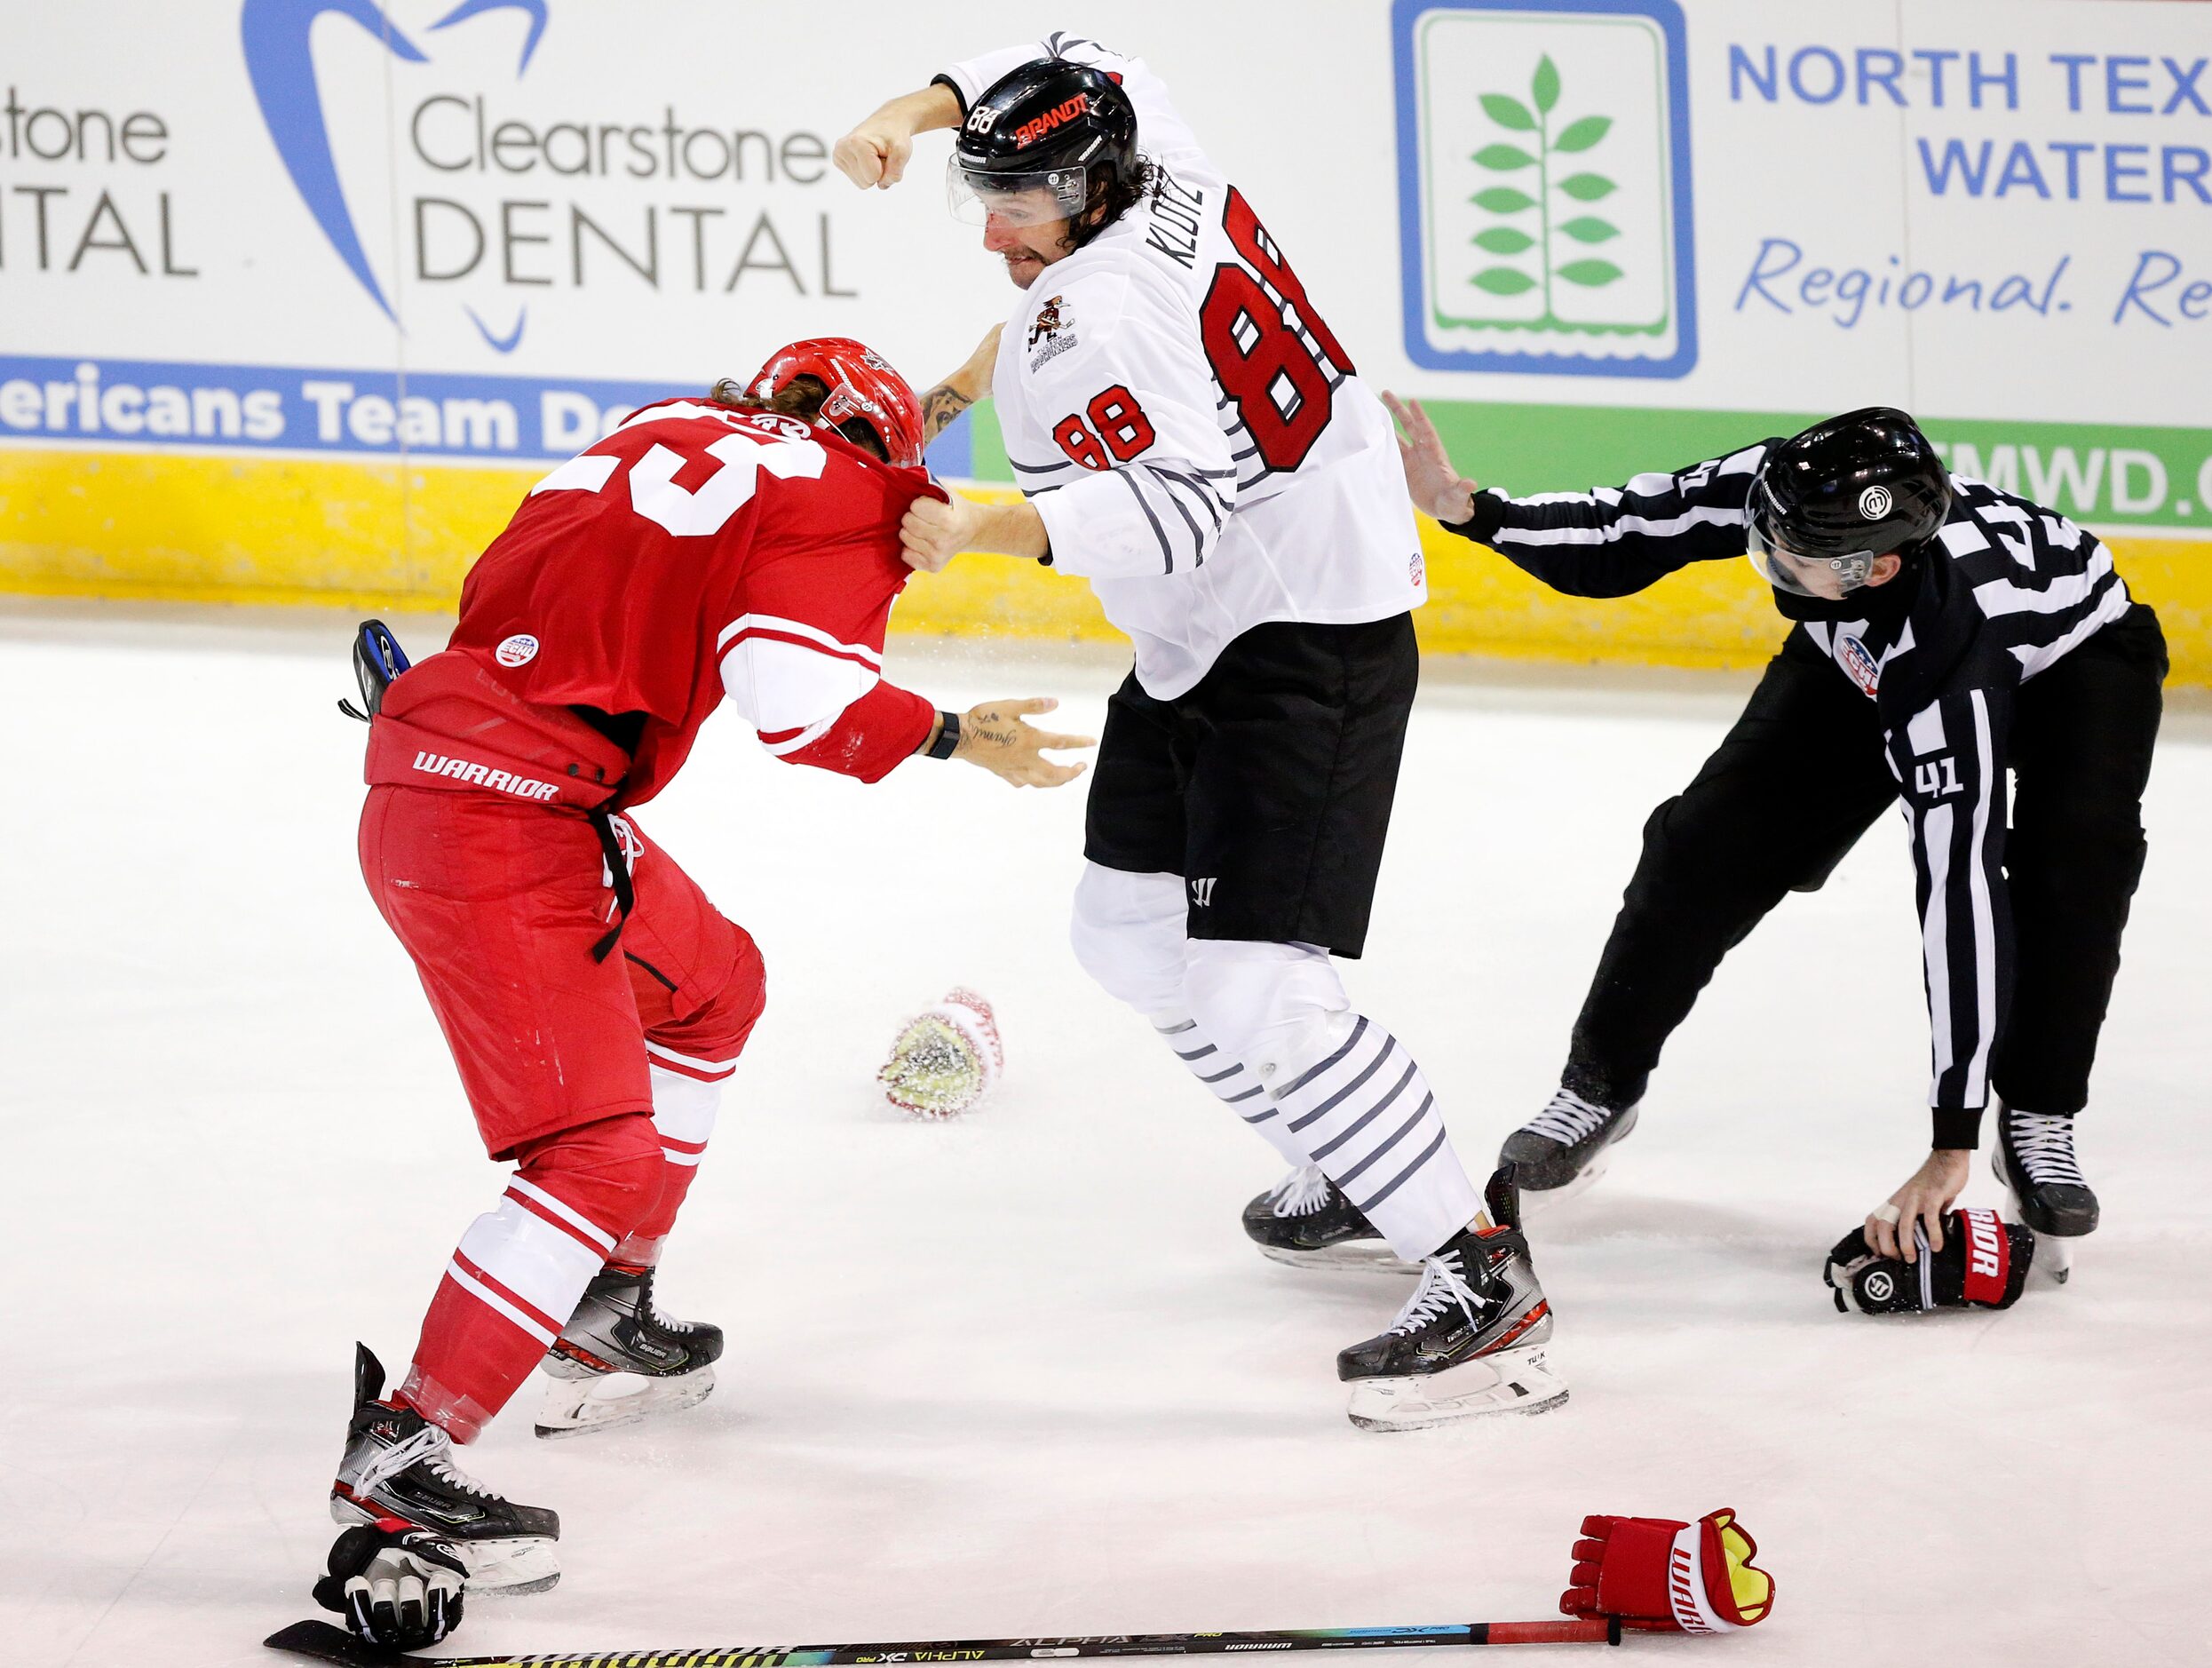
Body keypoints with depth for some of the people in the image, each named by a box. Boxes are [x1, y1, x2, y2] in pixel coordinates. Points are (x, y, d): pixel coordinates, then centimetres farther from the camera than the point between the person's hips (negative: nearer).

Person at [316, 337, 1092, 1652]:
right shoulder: (843, 496, -4)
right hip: (498, 818, -9)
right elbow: (796, 694, -19)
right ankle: (400, 1452, -16)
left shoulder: (681, 432, 18)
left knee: (710, 985, 29)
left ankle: (606, 1316, 36)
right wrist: (957, 738, -5)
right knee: (602, 1155, -13)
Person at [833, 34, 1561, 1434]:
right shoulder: (1156, 158, 2)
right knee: (1132, 935, 19)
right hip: (1203, 641, 11)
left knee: (1252, 980, -20)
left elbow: (1169, 506, -36)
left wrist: (981, 526, -46)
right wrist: (918, 110, 8)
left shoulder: (1094, 315, -24)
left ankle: (1486, 1276, -17)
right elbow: (1078, 70, 22)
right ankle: (1352, 1174, 33)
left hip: (1308, 645, -11)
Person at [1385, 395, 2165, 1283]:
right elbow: (1628, 539, -16)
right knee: (1714, 836, -8)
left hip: (2077, 652, -5)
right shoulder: (1777, 483, -35)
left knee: (2074, 849, -32)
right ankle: (1599, 1085, 11)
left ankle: (2038, 1123, -11)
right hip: (1857, 655, 5)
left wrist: (1952, 1147, -47)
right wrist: (1469, 508, -33)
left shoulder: (1942, 658, -46)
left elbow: (1962, 894, -47)